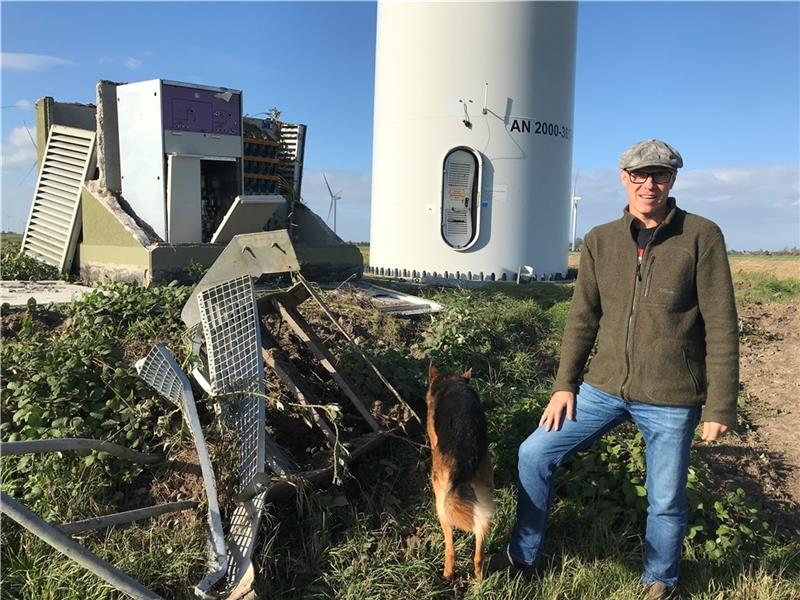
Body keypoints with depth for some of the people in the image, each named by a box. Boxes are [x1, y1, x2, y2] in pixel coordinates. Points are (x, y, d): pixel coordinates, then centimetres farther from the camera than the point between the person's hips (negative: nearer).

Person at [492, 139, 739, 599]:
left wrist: (720, 404, -10)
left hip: (670, 398, -3)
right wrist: (564, 385, 4)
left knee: (666, 501, 8)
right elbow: (583, 318, 7)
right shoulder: (600, 241, 3)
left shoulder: (701, 237, -7)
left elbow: (721, 327, -8)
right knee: (535, 454, 3)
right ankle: (522, 559, 23)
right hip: (605, 387, 4)